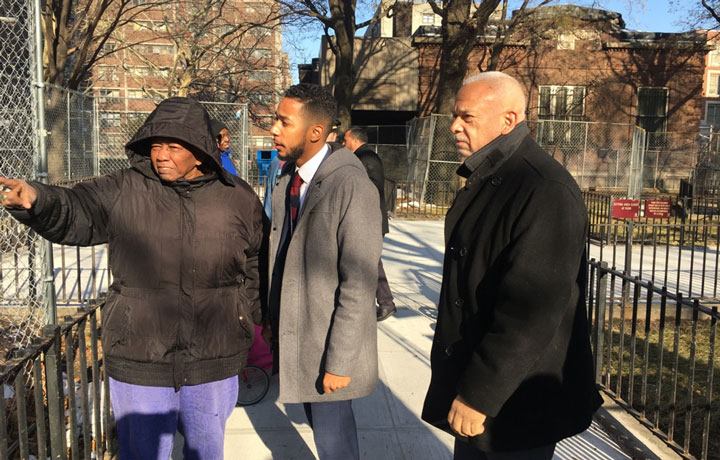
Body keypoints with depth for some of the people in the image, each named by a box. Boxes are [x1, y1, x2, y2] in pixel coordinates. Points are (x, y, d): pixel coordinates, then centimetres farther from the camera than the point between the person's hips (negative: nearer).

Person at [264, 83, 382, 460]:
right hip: (294, 333, 7)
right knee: (320, 425, 20)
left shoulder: (351, 187, -21)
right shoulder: (287, 179, 3)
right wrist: (273, 316, 9)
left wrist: (339, 361, -18)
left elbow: (358, 285, -21)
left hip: (328, 341, -7)